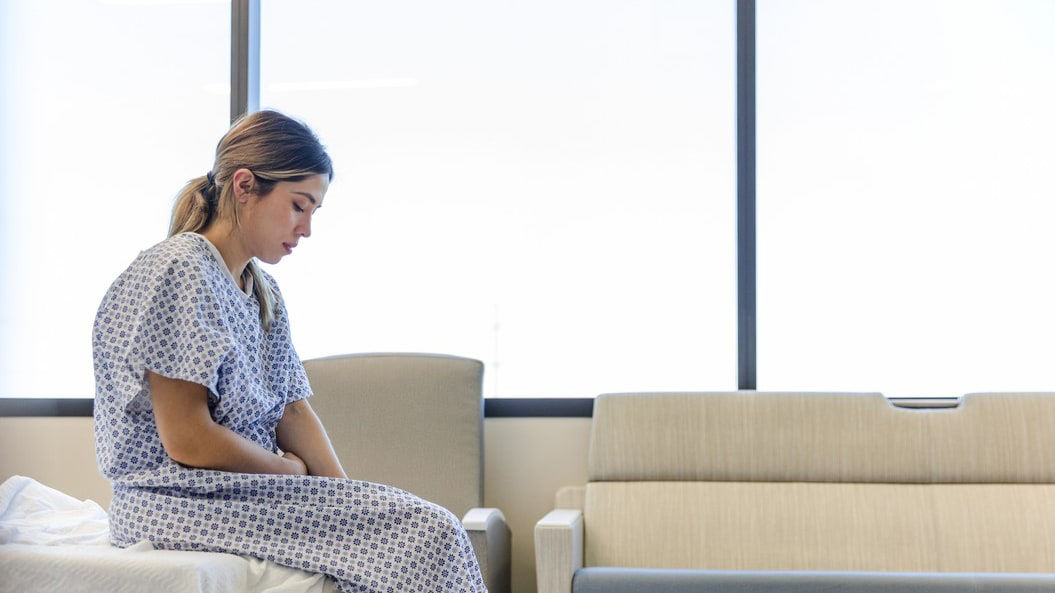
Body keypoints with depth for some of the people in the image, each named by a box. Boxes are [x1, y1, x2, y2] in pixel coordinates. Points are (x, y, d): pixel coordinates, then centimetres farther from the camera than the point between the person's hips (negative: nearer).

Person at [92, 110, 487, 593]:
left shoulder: (262, 291, 15)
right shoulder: (179, 272, -13)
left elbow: (292, 409, 11)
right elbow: (187, 439, -19)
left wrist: (346, 495, -3)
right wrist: (291, 468, -5)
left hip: (250, 491, 9)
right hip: (177, 499, -9)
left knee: (432, 525, -10)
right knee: (427, 533, -20)